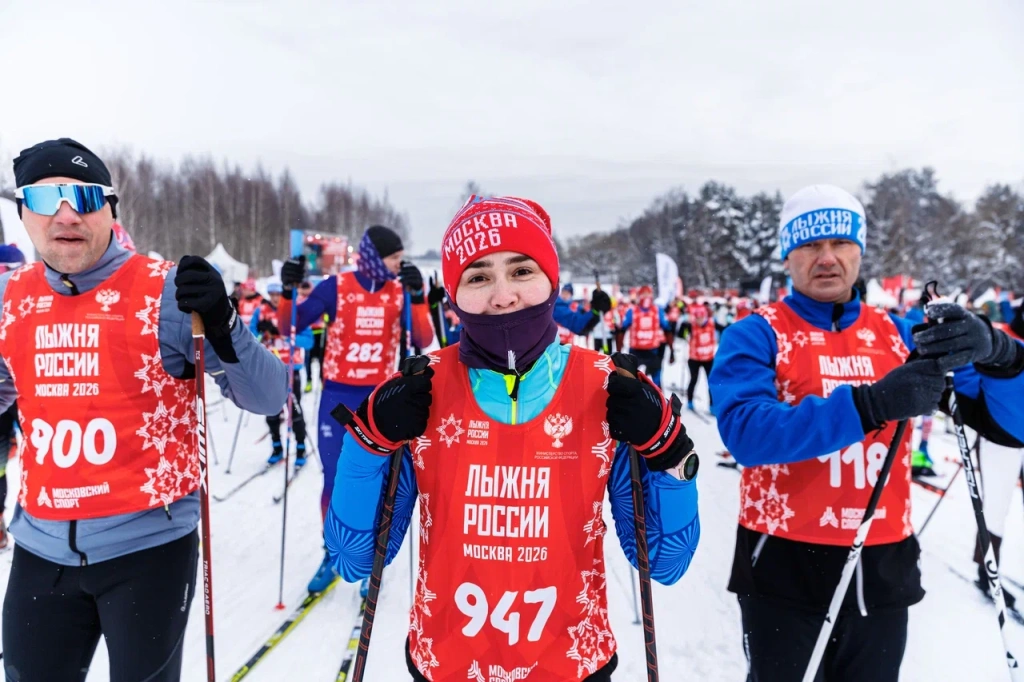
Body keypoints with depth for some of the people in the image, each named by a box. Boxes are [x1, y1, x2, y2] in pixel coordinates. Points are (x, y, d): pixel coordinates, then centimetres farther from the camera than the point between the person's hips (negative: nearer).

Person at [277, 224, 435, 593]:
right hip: (338, 396, -1)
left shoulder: (400, 292, 0)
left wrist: (417, 296, -20)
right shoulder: (336, 287, -6)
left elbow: (423, 341, -9)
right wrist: (289, 291, -20)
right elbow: (290, 327, -3)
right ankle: (333, 554, 25)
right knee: (334, 482, 4)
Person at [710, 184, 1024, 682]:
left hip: (883, 571, 4)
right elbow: (746, 431, -24)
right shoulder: (757, 335, -7)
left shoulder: (898, 335, 4)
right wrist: (871, 404, -32)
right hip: (784, 571, -4)